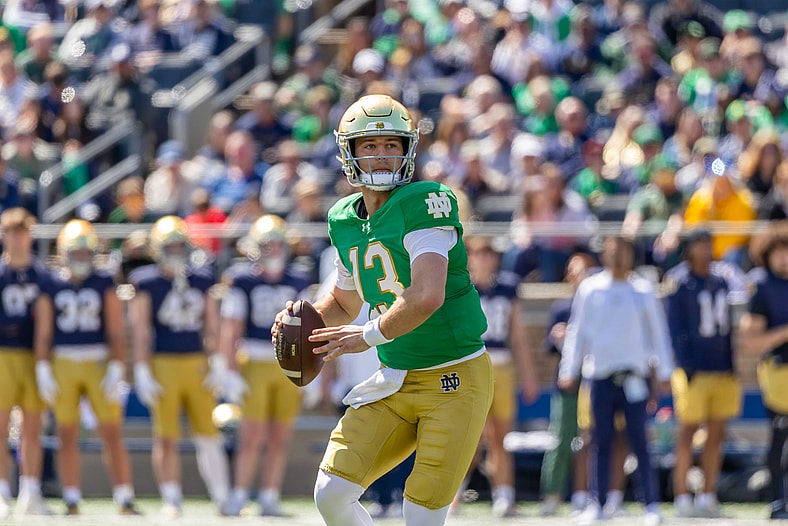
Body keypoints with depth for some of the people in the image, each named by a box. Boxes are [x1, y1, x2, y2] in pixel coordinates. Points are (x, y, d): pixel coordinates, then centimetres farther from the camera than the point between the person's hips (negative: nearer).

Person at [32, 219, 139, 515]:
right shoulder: (51, 287, 4)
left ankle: (125, 500, -2)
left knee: (112, 433, -4)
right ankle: (72, 501, 6)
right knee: (67, 435, 2)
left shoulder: (104, 284, 3)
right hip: (63, 365, 1)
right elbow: (43, 332, 4)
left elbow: (116, 331, 1)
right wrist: (43, 371, -3)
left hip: (99, 365, -1)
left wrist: (116, 369, -7)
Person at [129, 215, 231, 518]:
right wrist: (142, 372, -11)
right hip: (162, 365, -3)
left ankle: (221, 497, 11)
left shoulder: (201, 281, 9)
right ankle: (171, 500, 5)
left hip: (197, 366, 3)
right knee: (166, 438, -1)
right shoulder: (147, 283, -3)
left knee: (208, 434, 4)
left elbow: (212, 327, 14)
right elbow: (140, 330, -5)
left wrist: (218, 365, 7)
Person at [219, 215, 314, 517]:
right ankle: (239, 497, 0)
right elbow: (230, 332, -5)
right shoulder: (242, 282, -3)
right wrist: (232, 373, -11)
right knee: (252, 437, -8)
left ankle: (270, 499, 11)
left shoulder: (298, 284, 9)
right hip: (254, 364, -4)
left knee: (280, 440, 5)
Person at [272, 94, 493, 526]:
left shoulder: (424, 203, -17)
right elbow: (343, 303, 25)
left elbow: (428, 297, -28)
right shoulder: (345, 220, 7)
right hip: (396, 382, 7)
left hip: (456, 380, -7)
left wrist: (369, 335, -15)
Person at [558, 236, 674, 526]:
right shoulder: (590, 289, 7)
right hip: (600, 375, 1)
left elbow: (658, 332, 11)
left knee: (639, 442, -4)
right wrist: (568, 371, 8)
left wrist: (664, 372, 7)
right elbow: (577, 331, 12)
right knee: (600, 443, 2)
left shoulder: (643, 290, 6)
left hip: (634, 376, -1)